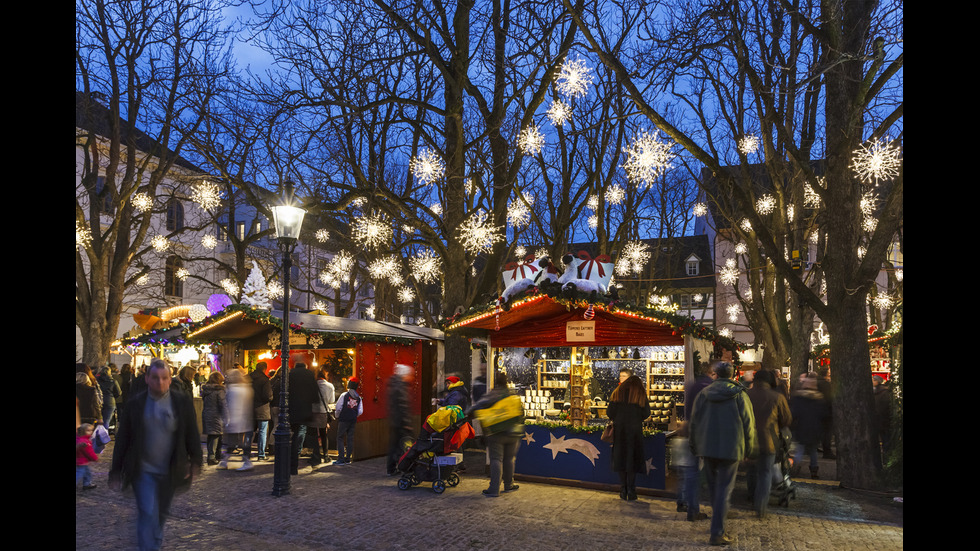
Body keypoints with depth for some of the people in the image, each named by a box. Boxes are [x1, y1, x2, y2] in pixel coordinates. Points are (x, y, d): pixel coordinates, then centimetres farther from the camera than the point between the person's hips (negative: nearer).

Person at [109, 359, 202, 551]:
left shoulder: (183, 402, -4)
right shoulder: (135, 404, -4)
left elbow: (192, 434, 0)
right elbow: (122, 438, 1)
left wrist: (195, 461, -2)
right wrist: (116, 470, 2)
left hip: (170, 471, 2)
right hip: (143, 471, -1)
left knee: (161, 513, 18)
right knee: (148, 513, -10)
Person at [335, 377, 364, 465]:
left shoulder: (344, 395, -8)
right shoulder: (359, 398, 4)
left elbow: (338, 408, -7)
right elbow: (360, 411, 4)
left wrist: (337, 416, 11)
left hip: (343, 420, -4)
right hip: (353, 421, 4)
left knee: (340, 438, 2)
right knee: (350, 439, 10)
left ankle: (341, 459, -3)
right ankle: (348, 459, 12)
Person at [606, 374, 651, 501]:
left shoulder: (617, 392, 7)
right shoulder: (641, 394, 3)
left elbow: (609, 412, 2)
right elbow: (646, 413, 0)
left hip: (619, 429, 2)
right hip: (634, 430, -1)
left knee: (620, 457, 8)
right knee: (633, 459, 4)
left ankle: (623, 491, 10)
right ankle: (631, 492, 3)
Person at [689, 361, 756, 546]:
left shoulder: (703, 394, 2)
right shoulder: (739, 395, -4)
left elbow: (694, 422, 7)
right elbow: (748, 423, -3)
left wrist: (695, 447, 17)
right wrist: (749, 448, 9)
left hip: (707, 448, 2)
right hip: (731, 448, -2)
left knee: (713, 487, 17)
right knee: (724, 489, -2)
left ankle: (718, 523, 29)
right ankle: (717, 533, -5)